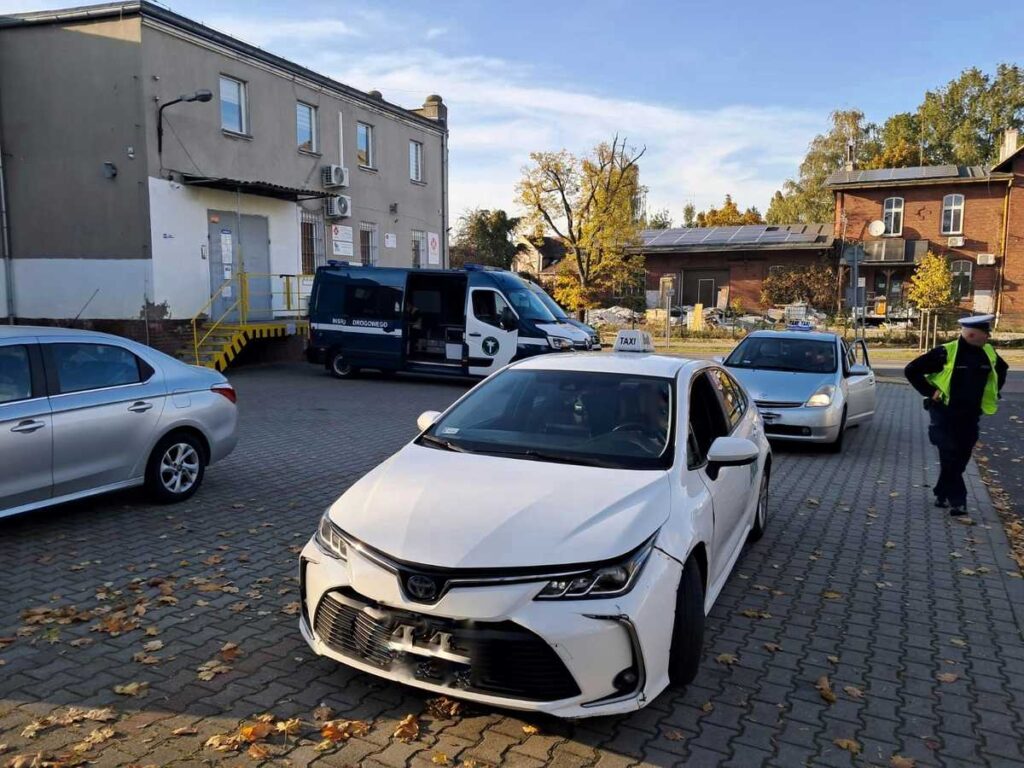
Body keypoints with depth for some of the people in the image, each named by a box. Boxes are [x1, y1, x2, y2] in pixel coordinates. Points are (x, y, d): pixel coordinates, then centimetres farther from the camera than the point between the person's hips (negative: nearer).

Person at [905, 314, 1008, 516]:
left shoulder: (988, 353, 3)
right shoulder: (946, 352, -15)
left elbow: (1002, 370, 26)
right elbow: (911, 370, -12)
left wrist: (992, 393, 14)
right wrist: (930, 392, -12)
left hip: (970, 416, 6)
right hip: (945, 414, -6)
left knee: (961, 459, 10)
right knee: (949, 457, -7)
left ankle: (943, 494, 25)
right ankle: (957, 500, 0)